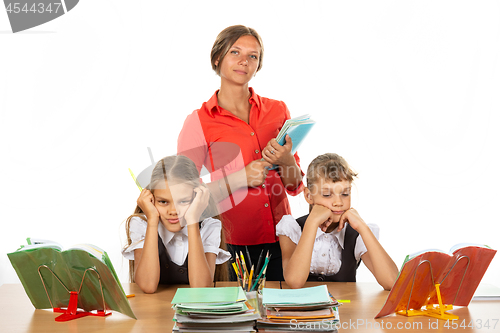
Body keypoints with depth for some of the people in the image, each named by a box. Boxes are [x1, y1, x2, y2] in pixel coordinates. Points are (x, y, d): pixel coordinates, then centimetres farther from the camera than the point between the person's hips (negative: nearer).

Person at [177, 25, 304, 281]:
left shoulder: (277, 111, 8)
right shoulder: (198, 122, -3)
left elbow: (295, 186, 11)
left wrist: (286, 160, -10)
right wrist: (240, 178, -16)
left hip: (280, 241, 3)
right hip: (232, 246, -3)